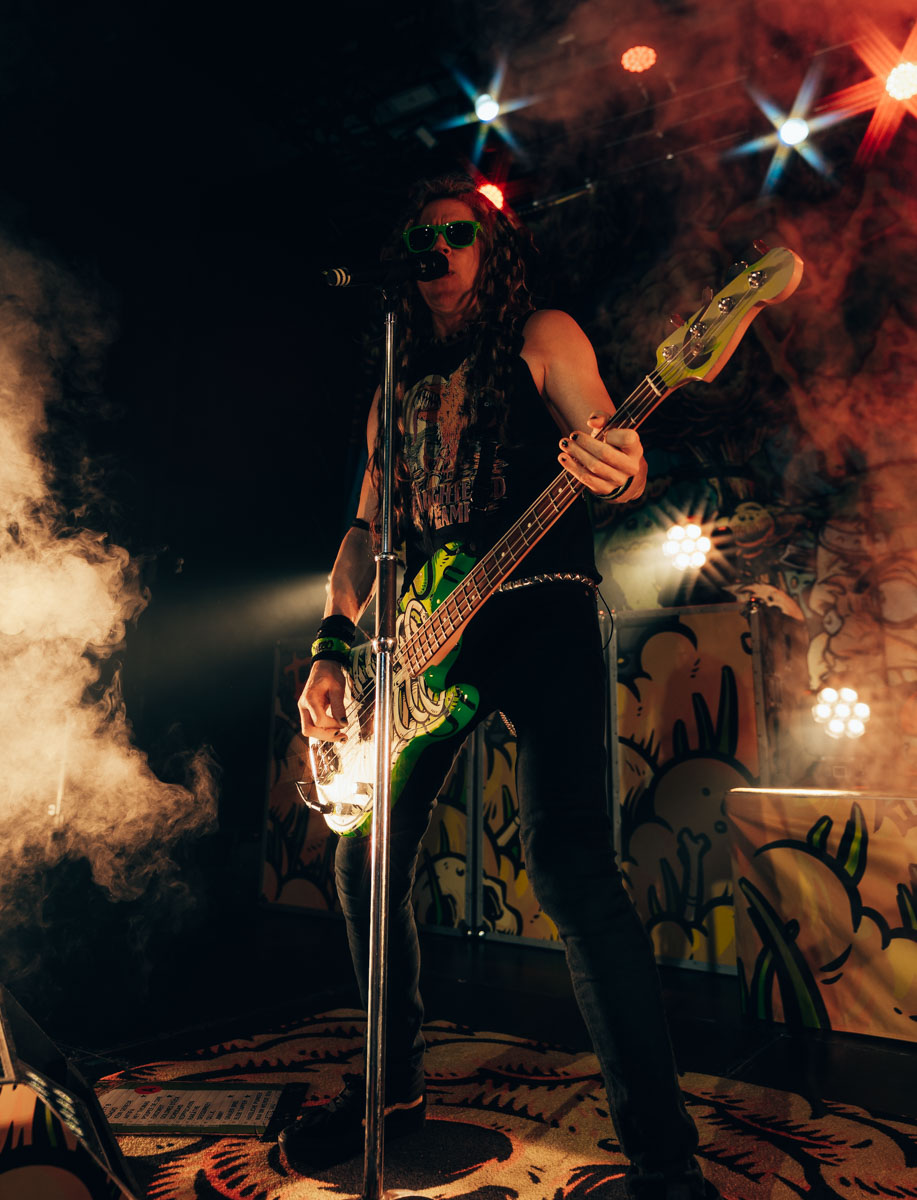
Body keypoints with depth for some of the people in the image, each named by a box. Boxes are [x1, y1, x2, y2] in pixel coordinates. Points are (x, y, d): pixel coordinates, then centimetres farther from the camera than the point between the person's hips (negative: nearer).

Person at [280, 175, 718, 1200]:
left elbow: (609, 446, -6)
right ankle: (392, 1085, 27)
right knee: (365, 861, 6)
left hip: (538, 611, -6)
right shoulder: (399, 390, 21)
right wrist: (332, 650, 6)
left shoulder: (540, 337, 7)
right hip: (425, 631, 6)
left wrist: (619, 470, -32)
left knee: (567, 866, -19)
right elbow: (367, 529, 19)